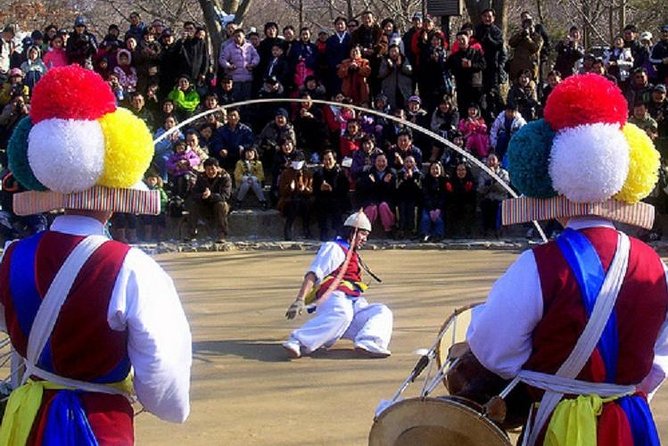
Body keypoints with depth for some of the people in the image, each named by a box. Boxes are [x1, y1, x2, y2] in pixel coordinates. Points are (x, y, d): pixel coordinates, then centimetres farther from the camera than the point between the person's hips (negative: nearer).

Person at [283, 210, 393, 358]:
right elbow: (313, 274, -7)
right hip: (334, 297, -8)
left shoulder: (354, 256, 35)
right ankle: (298, 343, -52)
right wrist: (300, 300, -20)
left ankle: (368, 344, -41)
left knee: (382, 311, -13)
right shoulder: (334, 248, 7)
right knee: (341, 313, -41)